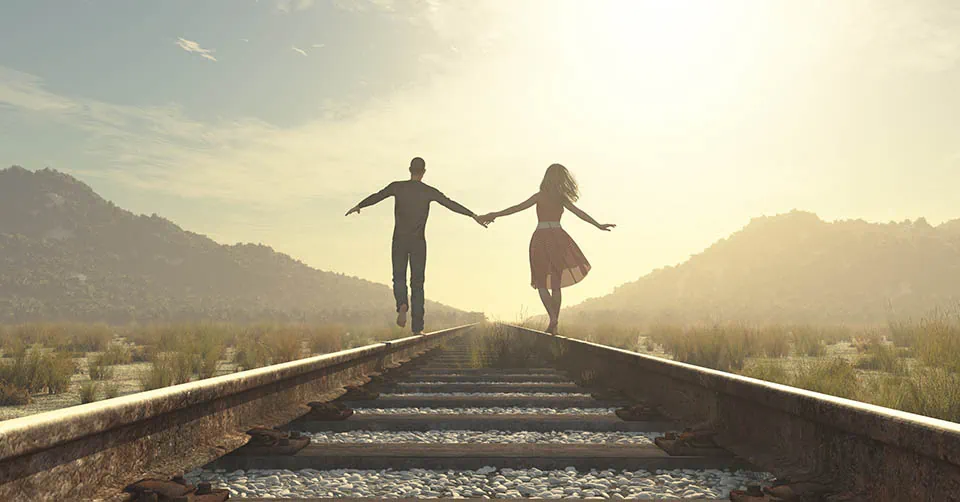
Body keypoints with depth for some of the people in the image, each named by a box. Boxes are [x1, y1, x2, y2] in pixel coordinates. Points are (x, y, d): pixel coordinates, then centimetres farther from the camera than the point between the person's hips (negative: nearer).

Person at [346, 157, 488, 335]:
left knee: (399, 278, 15)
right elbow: (452, 205, -2)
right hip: (418, 242, 0)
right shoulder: (429, 191, -3)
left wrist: (358, 206, 28)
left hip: (399, 241, 0)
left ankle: (402, 304, -17)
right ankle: (417, 327, 3)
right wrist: (473, 215, 7)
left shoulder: (397, 187, -1)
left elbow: (375, 197, 11)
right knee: (417, 283, 6)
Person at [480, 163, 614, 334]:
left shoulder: (540, 196, -1)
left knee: (541, 283, 7)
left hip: (541, 239, -2)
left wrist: (495, 215, -2)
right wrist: (598, 225, 15)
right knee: (556, 284, 11)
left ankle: (553, 317, -13)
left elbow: (518, 207, -5)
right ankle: (554, 324, 10)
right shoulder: (561, 198, 4)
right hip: (558, 238, 2)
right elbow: (579, 212, 6)